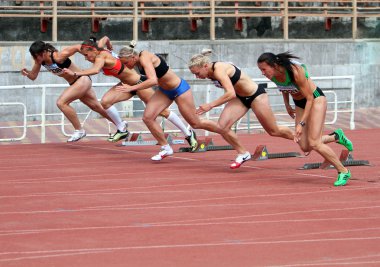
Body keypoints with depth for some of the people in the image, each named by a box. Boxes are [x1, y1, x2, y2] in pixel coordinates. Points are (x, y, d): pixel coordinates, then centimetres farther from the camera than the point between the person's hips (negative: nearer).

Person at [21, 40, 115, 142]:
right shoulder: (40, 60, -8)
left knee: (61, 103, -21)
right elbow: (33, 76, 2)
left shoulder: (58, 57, -30)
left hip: (82, 79, -9)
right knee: (97, 107, 20)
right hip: (75, 84, 9)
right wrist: (27, 73, -22)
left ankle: (79, 130, -9)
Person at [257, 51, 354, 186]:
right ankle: (336, 136, 24)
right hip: (300, 104, 7)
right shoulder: (272, 75, -14)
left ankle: (343, 172, -2)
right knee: (305, 147, 0)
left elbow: (309, 98, -26)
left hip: (316, 99, -7)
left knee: (313, 143, -16)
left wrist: (301, 124, -29)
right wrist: (287, 104, 12)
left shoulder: (295, 71, -34)